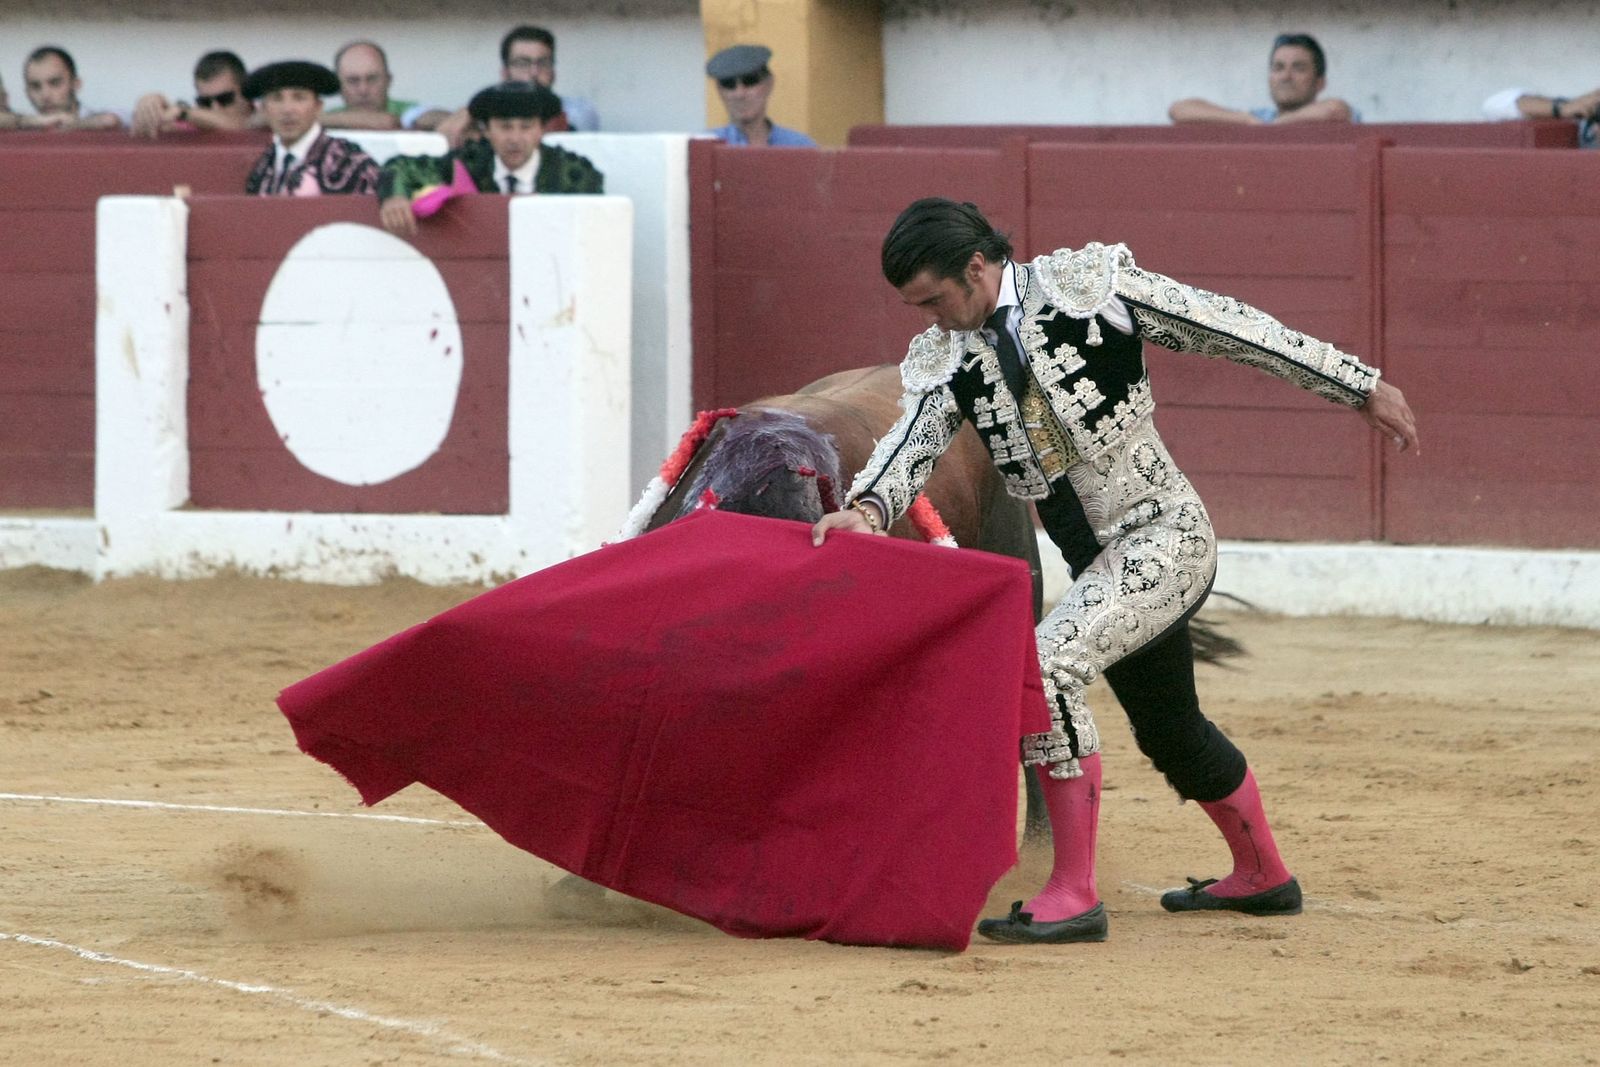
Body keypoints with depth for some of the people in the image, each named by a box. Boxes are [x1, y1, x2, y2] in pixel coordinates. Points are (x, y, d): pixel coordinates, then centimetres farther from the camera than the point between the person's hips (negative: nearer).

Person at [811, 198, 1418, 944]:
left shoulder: (1089, 285, -13)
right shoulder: (943, 357, 3)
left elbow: (1230, 330, -8)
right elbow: (912, 441, -11)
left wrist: (1359, 386, -5)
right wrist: (868, 509, -35)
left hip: (1166, 534, -8)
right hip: (1099, 561, 8)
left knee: (1049, 663, -24)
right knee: (1169, 731, 22)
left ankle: (1073, 896, -22)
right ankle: (1261, 877, 45)